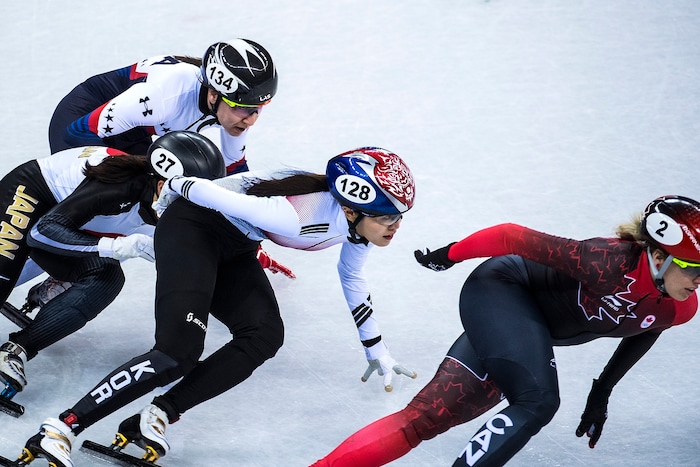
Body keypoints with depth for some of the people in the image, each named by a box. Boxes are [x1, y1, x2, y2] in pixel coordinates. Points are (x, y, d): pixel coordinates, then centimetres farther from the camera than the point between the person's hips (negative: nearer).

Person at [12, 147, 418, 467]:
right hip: (193, 226, -8)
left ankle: (155, 418, -17)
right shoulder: (307, 218, -36)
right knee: (178, 354, -24)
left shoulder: (363, 221, -10)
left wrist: (377, 350, 19)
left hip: (233, 247, 8)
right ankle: (61, 429, -21)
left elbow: (352, 278, 12)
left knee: (264, 337, -16)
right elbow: (210, 193, -25)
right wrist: (175, 187, -5)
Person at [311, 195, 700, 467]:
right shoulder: (610, 264, -33)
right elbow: (514, 237, -24)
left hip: (534, 329, 7)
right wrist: (451, 254, -12)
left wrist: (603, 391, 20)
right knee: (537, 402, -28)